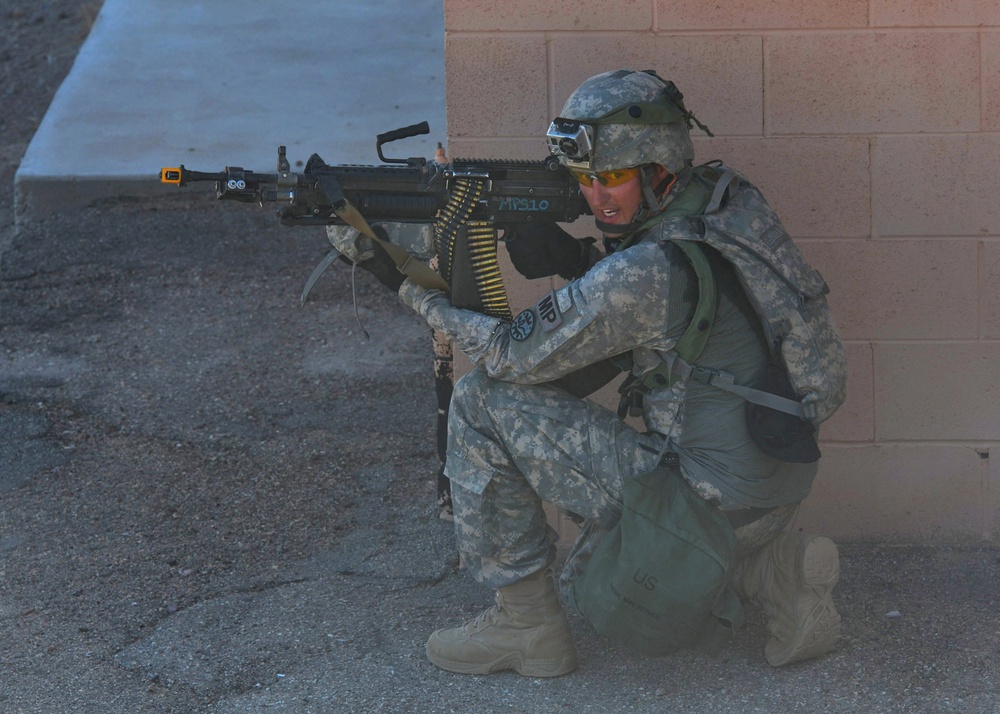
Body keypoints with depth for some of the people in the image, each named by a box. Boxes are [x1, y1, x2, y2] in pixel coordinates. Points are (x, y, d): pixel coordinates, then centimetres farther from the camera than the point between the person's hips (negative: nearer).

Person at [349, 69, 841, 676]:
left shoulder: (644, 270, -22)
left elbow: (514, 356, -11)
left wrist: (410, 284, -2)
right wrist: (576, 258, 1)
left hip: (712, 501, -9)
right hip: (769, 497, 9)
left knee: (483, 403, -7)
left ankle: (528, 624, 3)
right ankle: (773, 567, 13)